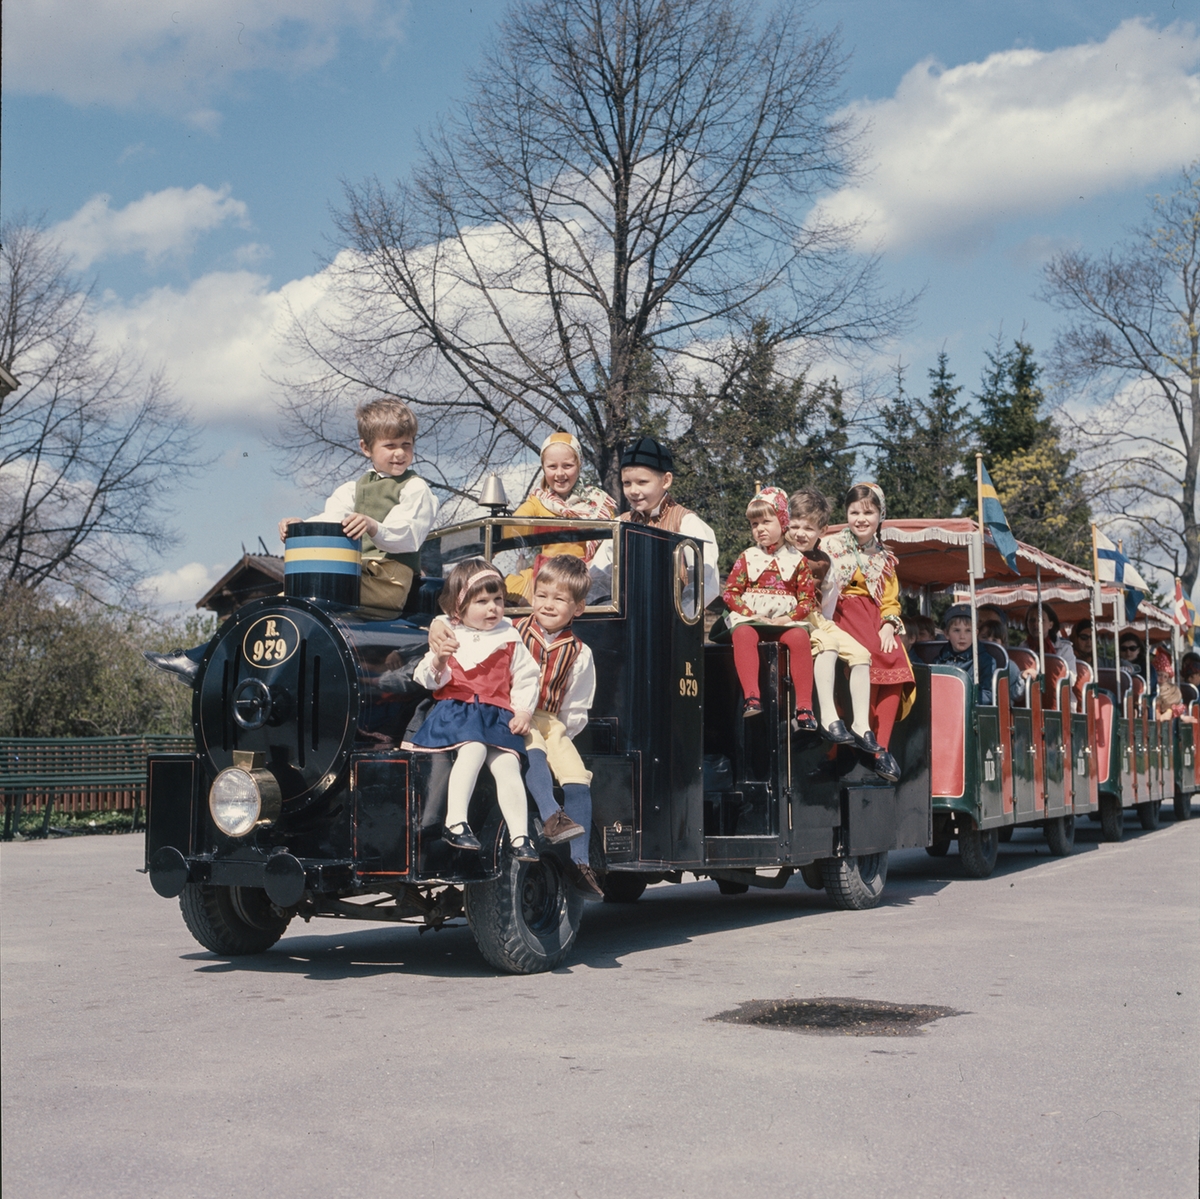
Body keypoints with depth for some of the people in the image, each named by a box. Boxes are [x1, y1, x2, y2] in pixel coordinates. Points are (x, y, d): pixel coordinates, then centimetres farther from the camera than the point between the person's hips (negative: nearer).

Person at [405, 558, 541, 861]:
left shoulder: (509, 640, 13)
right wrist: (438, 662, -16)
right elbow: (429, 681, 6)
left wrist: (524, 711, -2)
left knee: (507, 765, -19)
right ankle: (455, 822, -32)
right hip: (457, 710, -2)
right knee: (474, 748, -31)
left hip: (498, 716, 2)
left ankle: (520, 836, -17)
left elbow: (526, 679, 13)